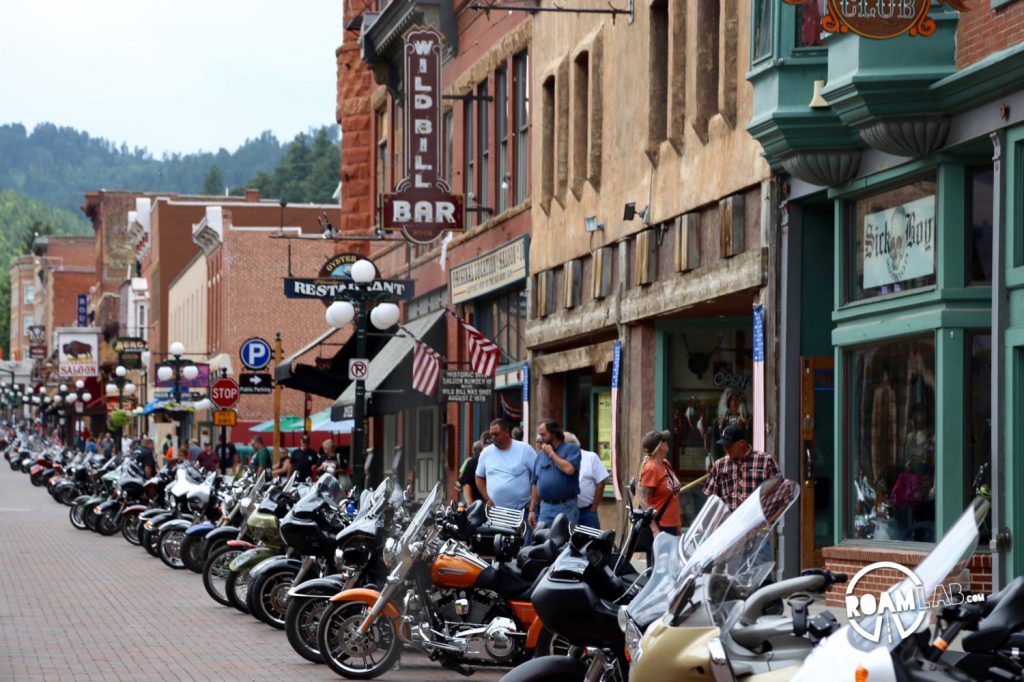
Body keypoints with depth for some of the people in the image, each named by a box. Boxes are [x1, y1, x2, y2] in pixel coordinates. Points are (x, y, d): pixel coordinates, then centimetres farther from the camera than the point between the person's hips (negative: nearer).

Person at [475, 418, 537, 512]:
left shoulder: (524, 449, -2)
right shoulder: (486, 452, 7)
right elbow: (479, 477, 16)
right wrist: (487, 499, 4)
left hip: (522, 510, -3)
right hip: (495, 510, 3)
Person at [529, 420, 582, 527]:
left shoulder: (571, 449, 0)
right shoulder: (540, 455, 16)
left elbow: (569, 469, -19)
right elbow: (535, 484, 18)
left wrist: (551, 453, -6)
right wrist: (532, 510, 13)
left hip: (566, 507, -5)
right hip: (545, 508, 5)